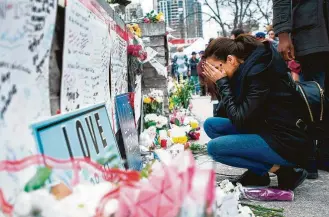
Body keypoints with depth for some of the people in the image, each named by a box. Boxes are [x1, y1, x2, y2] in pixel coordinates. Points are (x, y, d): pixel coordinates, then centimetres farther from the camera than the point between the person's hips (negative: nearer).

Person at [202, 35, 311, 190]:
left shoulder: (260, 72, -21)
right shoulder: (247, 70, 5)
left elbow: (239, 120, -21)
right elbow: (235, 117, 7)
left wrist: (222, 83, -15)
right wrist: (222, 83, -3)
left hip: (287, 143, -9)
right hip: (267, 132, 9)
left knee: (215, 147, -17)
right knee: (211, 125, 6)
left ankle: (284, 171, -7)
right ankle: (257, 172, 5)